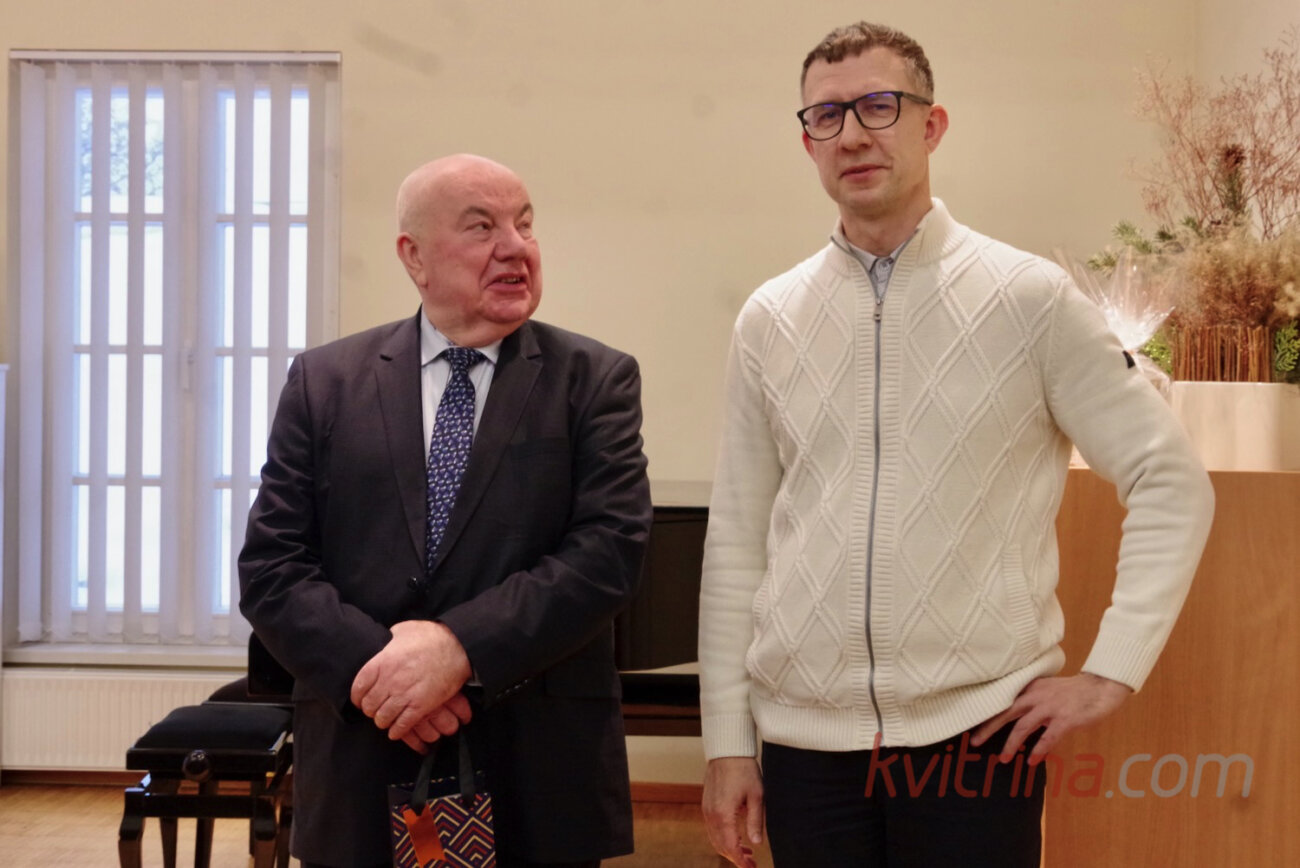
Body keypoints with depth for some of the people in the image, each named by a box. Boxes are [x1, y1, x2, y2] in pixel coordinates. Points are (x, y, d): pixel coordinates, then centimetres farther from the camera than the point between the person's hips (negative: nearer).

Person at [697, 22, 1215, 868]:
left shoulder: (1030, 298, -3)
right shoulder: (769, 319, 4)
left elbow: (1171, 485, 0)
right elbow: (737, 544, 5)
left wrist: (1112, 671, -7)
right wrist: (728, 740, 4)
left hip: (978, 731, -2)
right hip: (804, 737, 3)